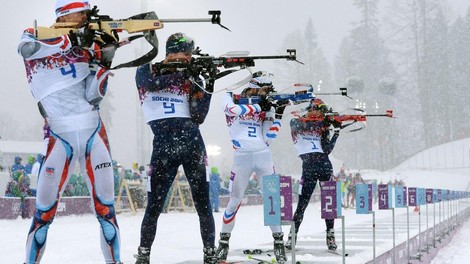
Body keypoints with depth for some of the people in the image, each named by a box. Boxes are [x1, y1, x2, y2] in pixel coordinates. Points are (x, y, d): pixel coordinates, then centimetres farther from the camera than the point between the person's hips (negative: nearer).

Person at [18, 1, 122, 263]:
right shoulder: (37, 37, 0)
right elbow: (25, 47, -26)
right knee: (45, 207, -4)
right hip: (60, 135, -3)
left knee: (105, 203, 5)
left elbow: (93, 97, 2)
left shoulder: (89, 47, 7)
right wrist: (73, 40, -29)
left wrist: (102, 62, -10)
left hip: (93, 132, 3)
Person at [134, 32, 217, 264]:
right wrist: (183, 73, -21)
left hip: (192, 142, 3)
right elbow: (151, 83, -17)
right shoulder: (146, 71, 8)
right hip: (163, 145, -2)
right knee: (154, 205, -4)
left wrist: (208, 88, -9)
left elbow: (198, 118, 3)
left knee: (203, 204, -1)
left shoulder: (192, 78, 13)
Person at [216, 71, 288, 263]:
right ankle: (224, 240, 13)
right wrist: (259, 106, -16)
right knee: (235, 200, -1)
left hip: (263, 156, 3)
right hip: (242, 157, -3)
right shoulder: (231, 100, 4)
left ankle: (279, 242, 6)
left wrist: (276, 115, -1)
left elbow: (268, 139, 6)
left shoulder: (263, 107, 13)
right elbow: (236, 110, -22)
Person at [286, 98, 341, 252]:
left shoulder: (322, 127, 18)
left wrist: (336, 133, -1)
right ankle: (292, 237, -2)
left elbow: (327, 150, 8)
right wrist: (322, 122, -18)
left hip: (324, 163, 4)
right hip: (308, 165, -4)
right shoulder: (295, 122, 9)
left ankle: (330, 236, 5)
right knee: (302, 203, -9)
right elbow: (303, 126, -17)